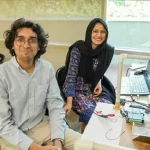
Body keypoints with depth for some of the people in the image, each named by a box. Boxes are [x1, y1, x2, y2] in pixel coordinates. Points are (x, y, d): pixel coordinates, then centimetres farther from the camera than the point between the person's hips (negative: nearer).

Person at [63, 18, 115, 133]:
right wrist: (69, 102, -26)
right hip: (77, 90, -4)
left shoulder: (108, 51, -5)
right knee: (91, 112, -25)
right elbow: (71, 76, -20)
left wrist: (99, 82, -8)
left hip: (93, 89, 5)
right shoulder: (78, 49, -19)